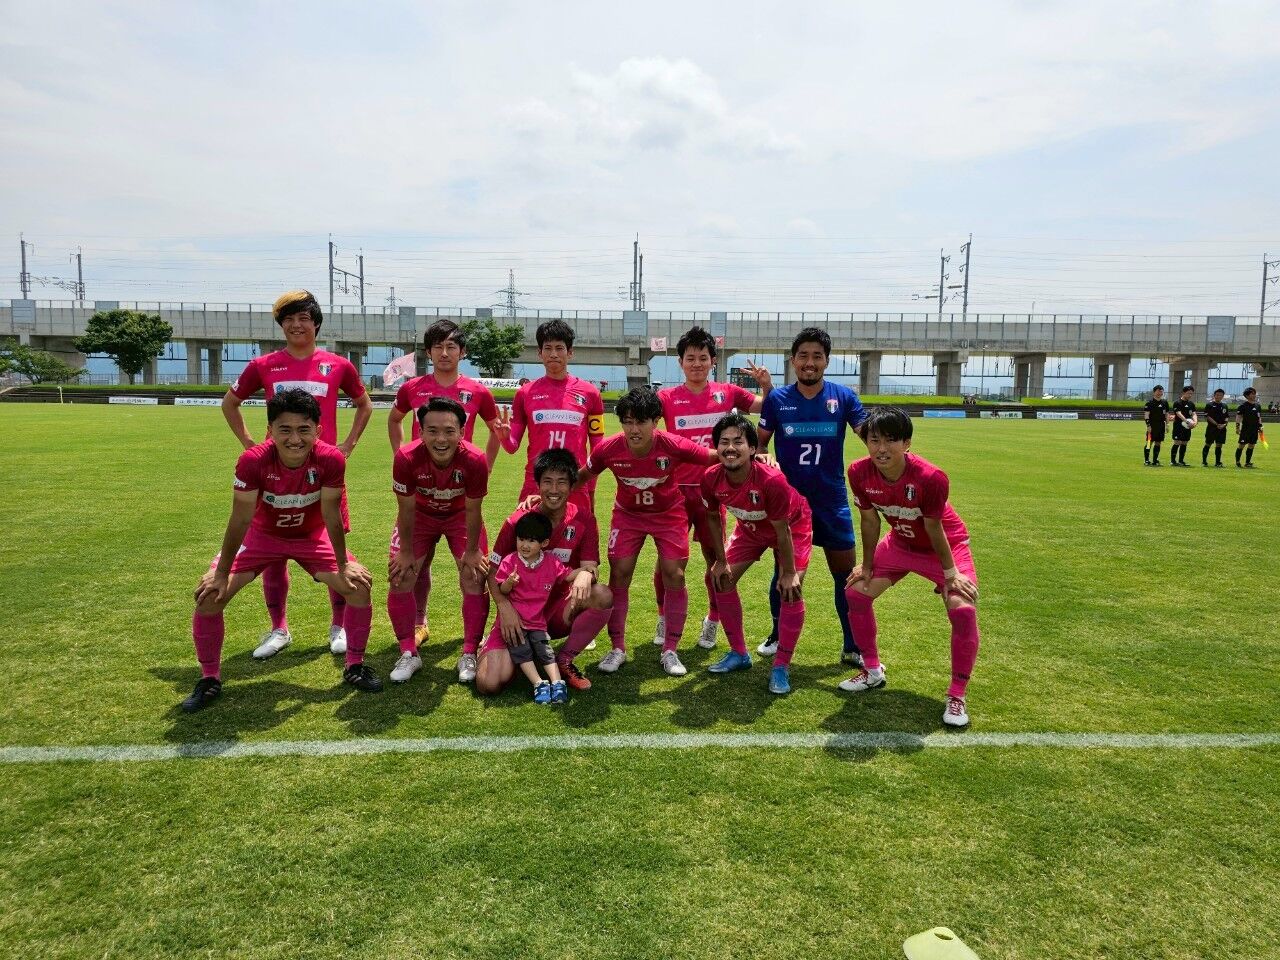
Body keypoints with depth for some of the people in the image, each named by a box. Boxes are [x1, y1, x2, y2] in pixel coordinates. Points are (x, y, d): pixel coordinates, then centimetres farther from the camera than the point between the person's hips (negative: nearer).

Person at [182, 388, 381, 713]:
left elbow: (331, 516, -18)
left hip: (312, 536, 1)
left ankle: (355, 667, 8)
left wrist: (344, 565, -11)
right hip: (263, 534, 0)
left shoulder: (331, 459, -30)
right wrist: (221, 574, -15)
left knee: (359, 584, -13)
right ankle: (209, 679, 8)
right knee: (210, 593, -13)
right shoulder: (252, 461, -32)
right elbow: (240, 520, -21)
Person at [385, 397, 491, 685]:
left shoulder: (474, 460, -36)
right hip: (420, 514, 1)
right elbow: (406, 509, -20)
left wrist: (472, 551, -10)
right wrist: (406, 551, -10)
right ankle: (409, 653, 13)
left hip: (460, 515, 0)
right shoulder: (406, 458, -35)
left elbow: (473, 511, -20)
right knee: (400, 579, -5)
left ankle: (469, 655, 9)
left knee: (474, 578, -7)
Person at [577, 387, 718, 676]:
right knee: (619, 574, -5)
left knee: (674, 575, -7)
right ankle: (618, 648, 12)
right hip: (627, 514, 1)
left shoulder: (674, 445, -29)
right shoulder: (608, 449, -25)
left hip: (669, 514, -1)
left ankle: (670, 651, 10)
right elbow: (582, 477, -5)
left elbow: (717, 457, -17)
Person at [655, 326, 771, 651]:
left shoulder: (727, 393, 3)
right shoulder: (667, 397, 0)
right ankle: (664, 618, 26)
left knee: (715, 558, 7)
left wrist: (767, 385, -8)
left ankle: (712, 620, 26)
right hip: (675, 488, 0)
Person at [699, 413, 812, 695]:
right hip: (750, 527, 5)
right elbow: (713, 517, -6)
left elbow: (782, 530, -28)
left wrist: (789, 573, -18)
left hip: (793, 525, -5)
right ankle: (739, 653, 18)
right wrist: (721, 561, -2)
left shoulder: (772, 480, -40)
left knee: (791, 590, -18)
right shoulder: (710, 479, -26)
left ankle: (781, 667, -3)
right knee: (721, 579, 1)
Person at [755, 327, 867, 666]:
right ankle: (778, 636, 29)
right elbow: (760, 444, 8)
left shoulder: (843, 396, -1)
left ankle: (852, 647, 18)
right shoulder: (777, 398, -1)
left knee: (845, 574, 3)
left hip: (832, 501, 0)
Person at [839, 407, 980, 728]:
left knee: (963, 609, -21)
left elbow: (933, 528, -23)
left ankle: (957, 696, -2)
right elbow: (869, 520, -9)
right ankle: (872, 671, 22)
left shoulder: (930, 477, -36)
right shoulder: (859, 473, -24)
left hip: (946, 544, -4)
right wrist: (867, 566, -1)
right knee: (856, 591, 1)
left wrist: (950, 572, -12)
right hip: (900, 542, 5)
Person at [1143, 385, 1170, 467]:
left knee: (1158, 443, 8)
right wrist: (1148, 425, -14)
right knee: (1149, 442, -5)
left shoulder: (1165, 402, 12)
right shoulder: (1150, 402, -5)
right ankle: (1146, 460, -1)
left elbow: (1167, 414, 19)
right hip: (1152, 426, -6)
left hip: (1161, 426, 6)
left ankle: (1155, 460, 14)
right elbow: (1146, 414, -8)